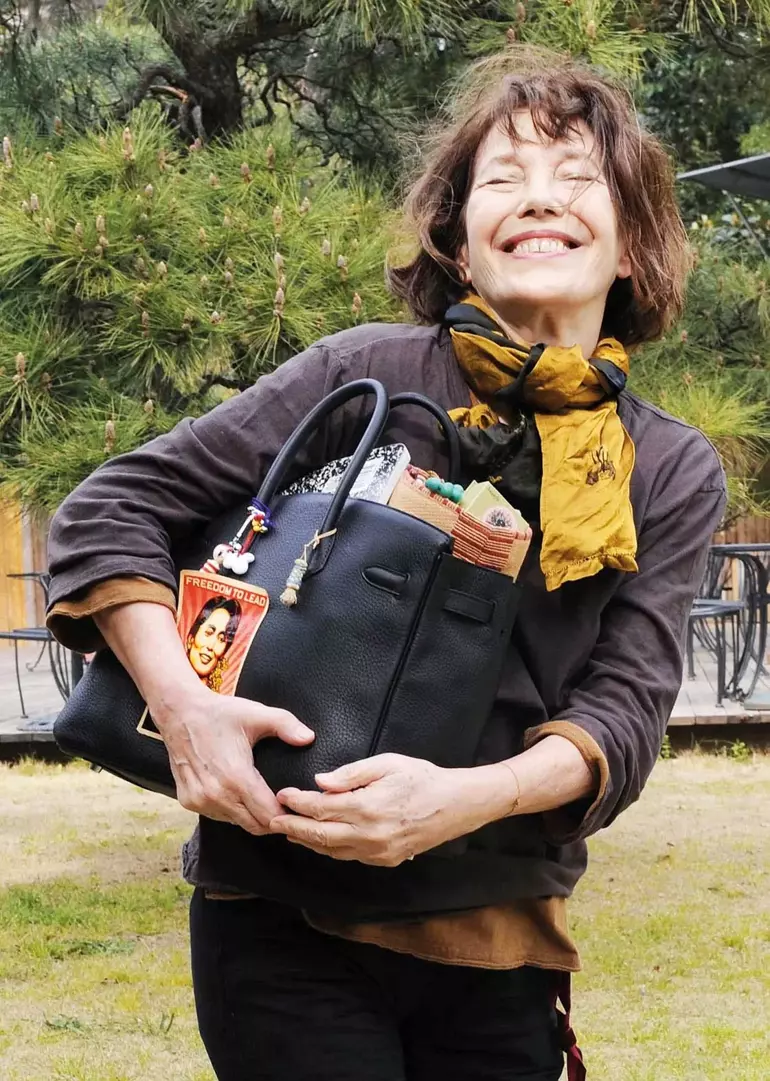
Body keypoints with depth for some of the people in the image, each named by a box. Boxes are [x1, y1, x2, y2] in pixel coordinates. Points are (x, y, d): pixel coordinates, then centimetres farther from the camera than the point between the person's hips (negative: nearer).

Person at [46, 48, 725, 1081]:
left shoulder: (675, 473, 3)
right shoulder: (370, 376, -6)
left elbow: (625, 708, -5)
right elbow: (112, 510, -4)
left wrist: (467, 799, -25)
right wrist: (184, 706, -21)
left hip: (501, 936, 3)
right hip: (288, 917, -3)